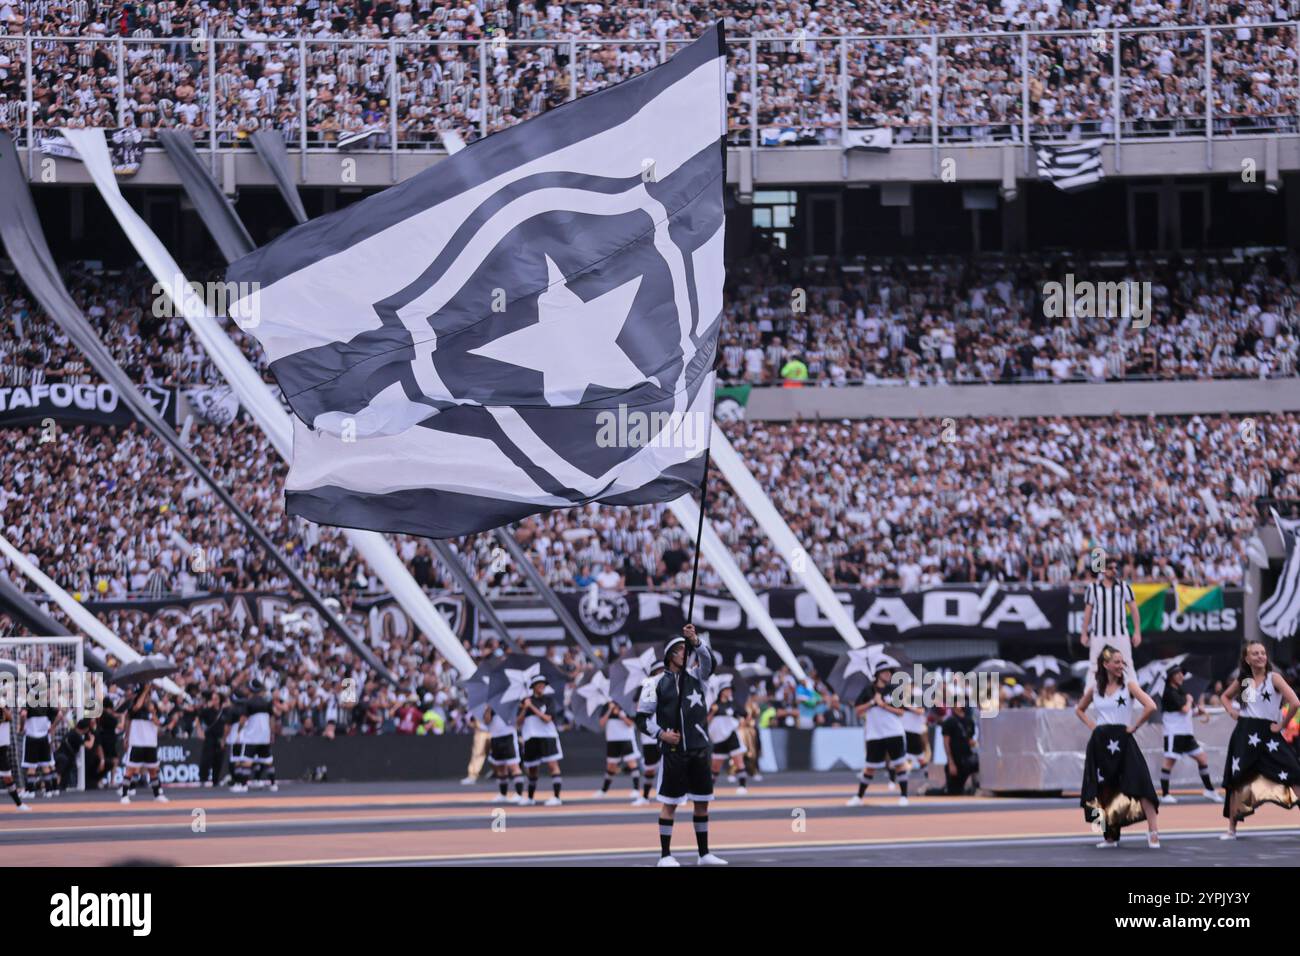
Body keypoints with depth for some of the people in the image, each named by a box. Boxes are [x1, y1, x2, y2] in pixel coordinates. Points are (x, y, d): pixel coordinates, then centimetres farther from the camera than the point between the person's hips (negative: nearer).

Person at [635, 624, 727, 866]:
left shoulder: (696, 676, 8)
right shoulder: (657, 683, 0)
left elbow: (708, 660, -13)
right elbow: (642, 717, 2)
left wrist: (696, 641, -31)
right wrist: (660, 733, -12)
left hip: (700, 749, 4)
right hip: (674, 750, -4)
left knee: (702, 802, 8)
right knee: (670, 803, -2)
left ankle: (704, 854, 16)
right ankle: (665, 855, 3)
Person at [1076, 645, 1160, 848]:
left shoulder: (1128, 685, -2)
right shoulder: (1095, 688, 10)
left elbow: (1151, 707, -14)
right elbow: (1080, 709, 27)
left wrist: (1134, 727, -9)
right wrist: (1092, 726, 10)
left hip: (1122, 742, -4)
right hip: (1100, 744, 4)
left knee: (1140, 786, -14)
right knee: (1104, 790, 6)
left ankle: (1153, 833, -17)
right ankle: (1110, 837, 16)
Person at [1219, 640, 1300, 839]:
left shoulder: (1273, 678, -5)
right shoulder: (1243, 680, 9)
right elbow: (1226, 696, 29)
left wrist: (1281, 725, -11)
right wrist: (1232, 712, 11)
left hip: (1268, 734, -4)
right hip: (1245, 736, 4)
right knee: (1236, 782, 6)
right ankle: (1232, 829, 15)